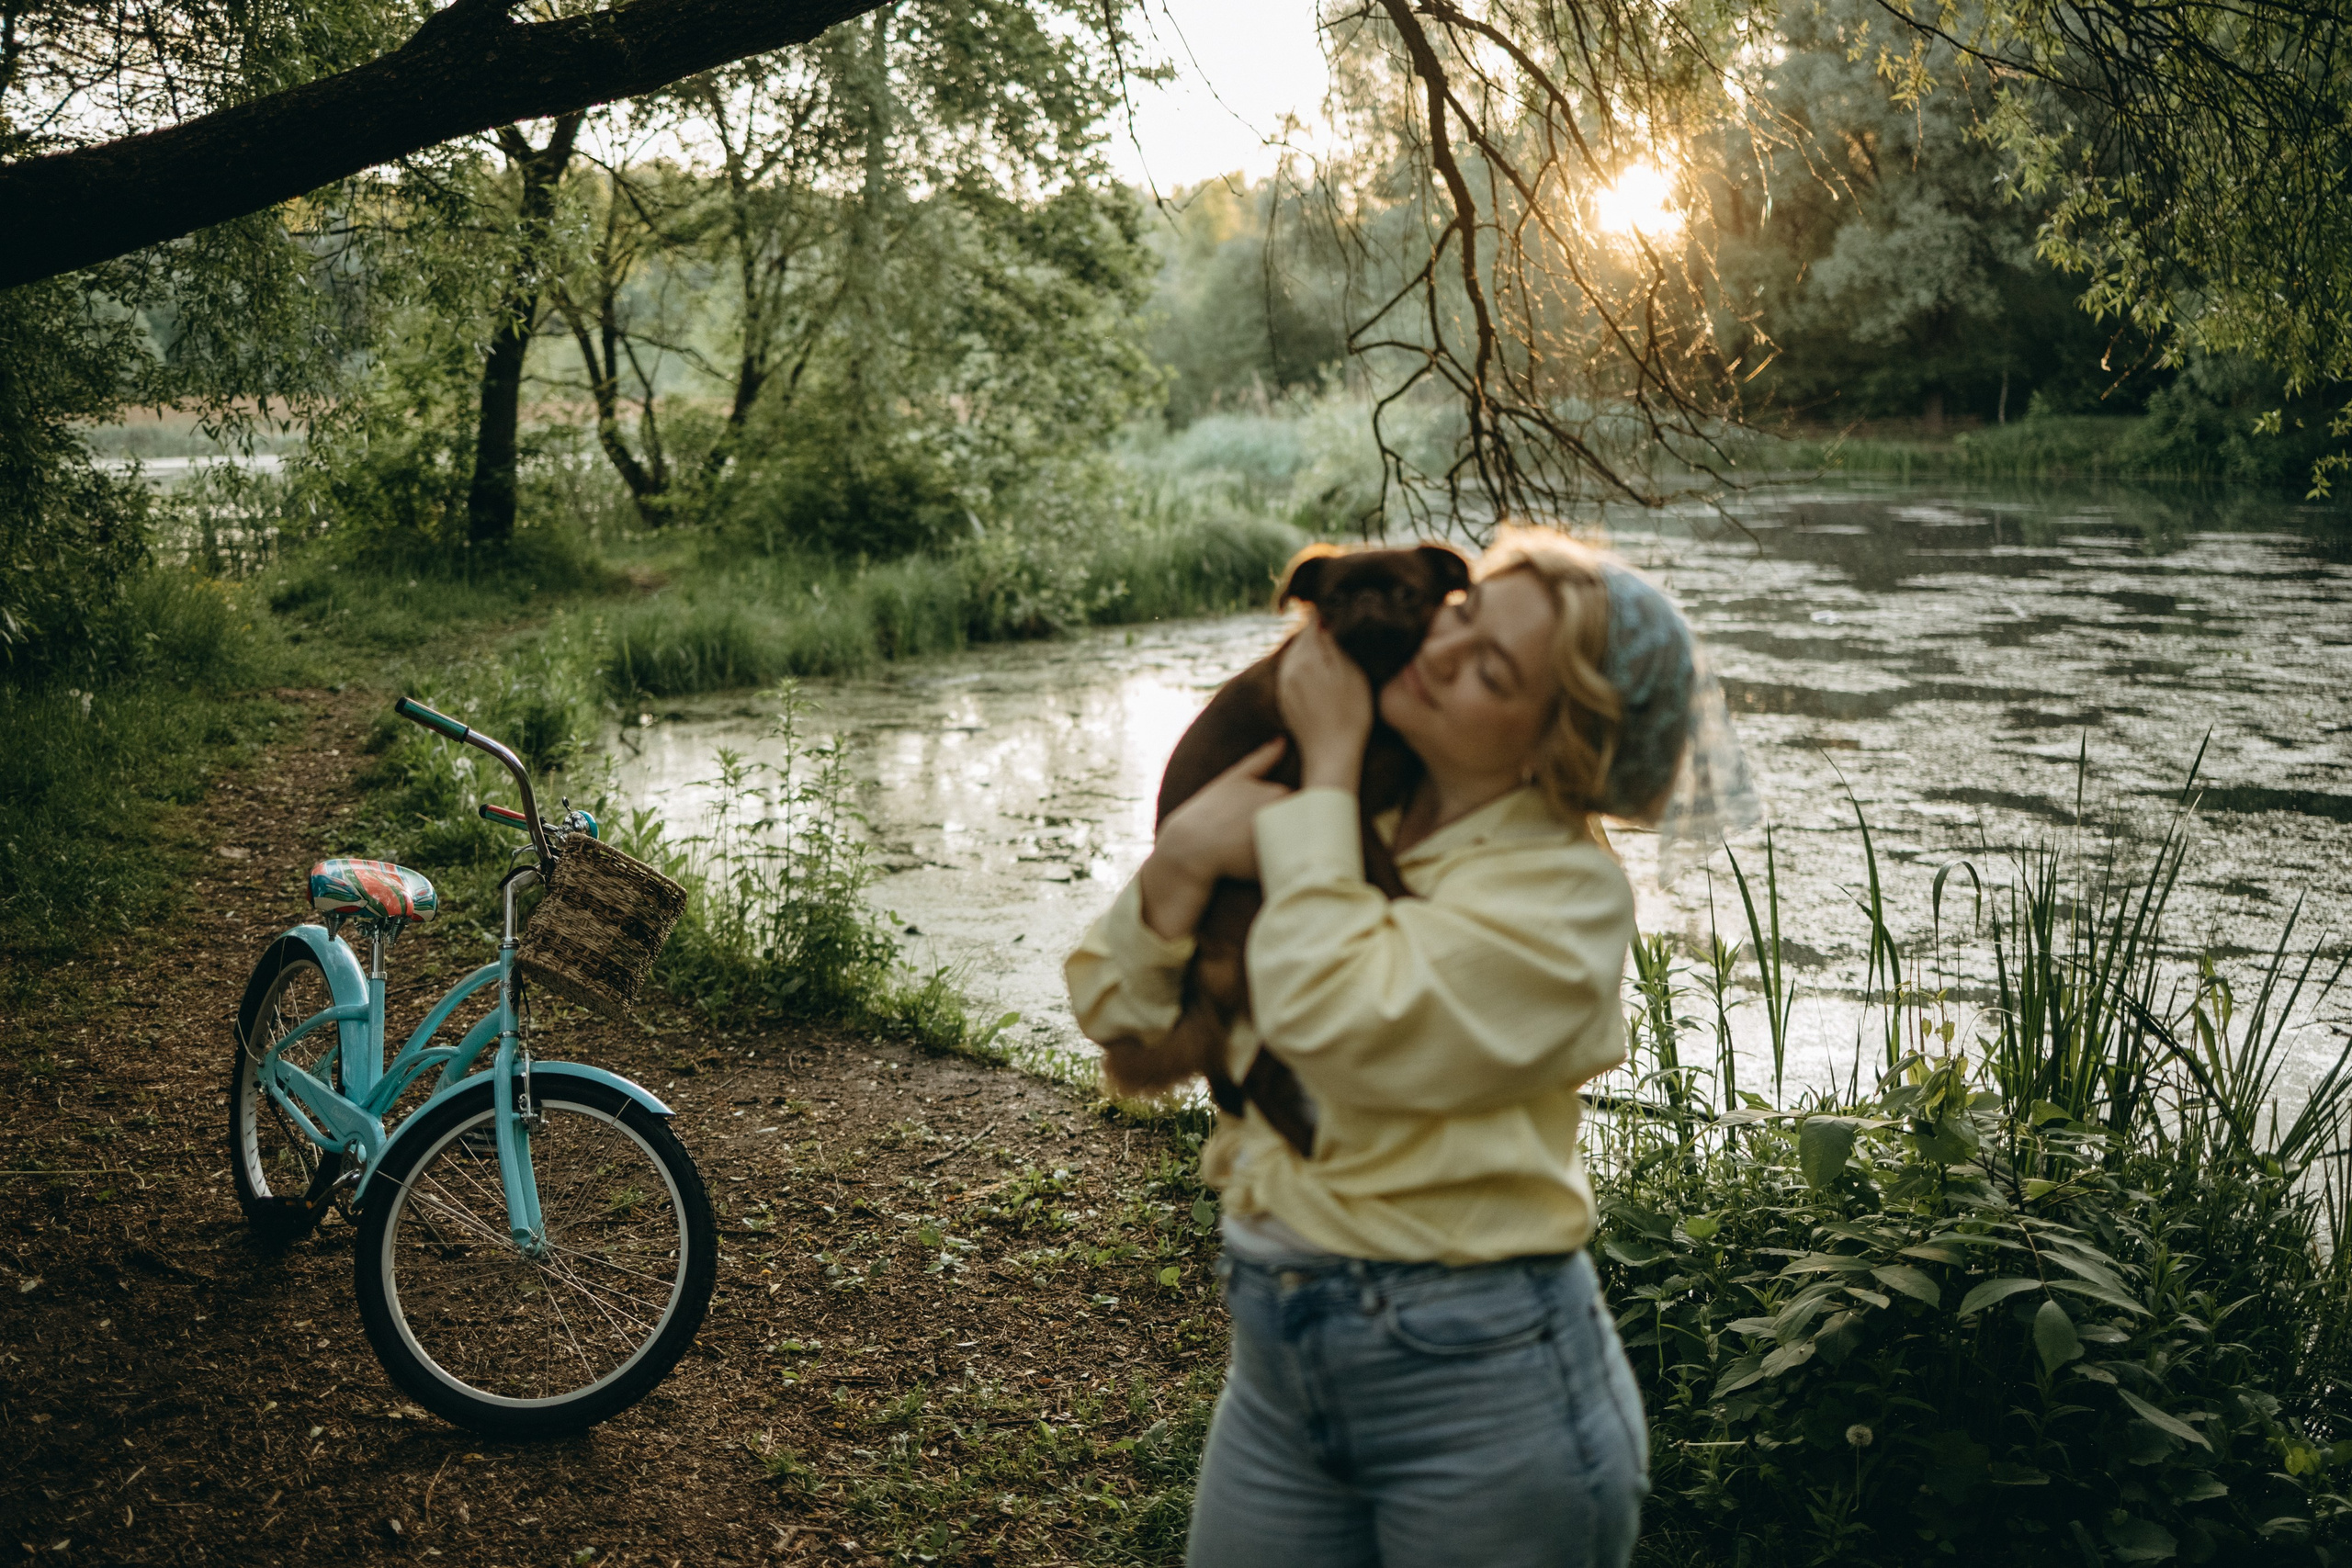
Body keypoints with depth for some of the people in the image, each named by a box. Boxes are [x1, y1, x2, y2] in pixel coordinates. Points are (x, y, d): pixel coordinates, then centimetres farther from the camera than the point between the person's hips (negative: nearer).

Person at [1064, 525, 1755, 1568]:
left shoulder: (1564, 891, -14)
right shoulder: (1341, 818, 2)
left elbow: (1331, 1021, -27)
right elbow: (1114, 1007, 3)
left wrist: (1329, 763, -18)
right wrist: (1181, 862, -16)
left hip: (1482, 1375, -5)